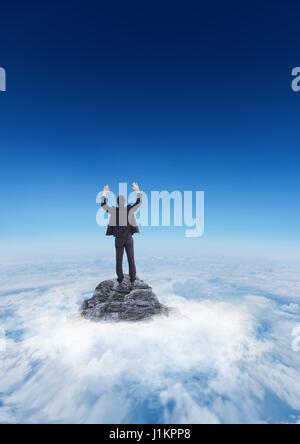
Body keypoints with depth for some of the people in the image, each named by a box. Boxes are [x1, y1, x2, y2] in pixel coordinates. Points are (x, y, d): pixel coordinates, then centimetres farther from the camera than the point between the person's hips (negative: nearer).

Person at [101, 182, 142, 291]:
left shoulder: (113, 210, -4)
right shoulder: (130, 209, -6)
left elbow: (103, 205, 12)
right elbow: (139, 202, 9)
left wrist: (104, 193, 19)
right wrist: (138, 191, 15)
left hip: (118, 239, 0)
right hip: (128, 238, 0)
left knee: (119, 261, 6)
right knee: (131, 260, 5)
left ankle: (121, 283, 5)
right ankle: (132, 282, 7)